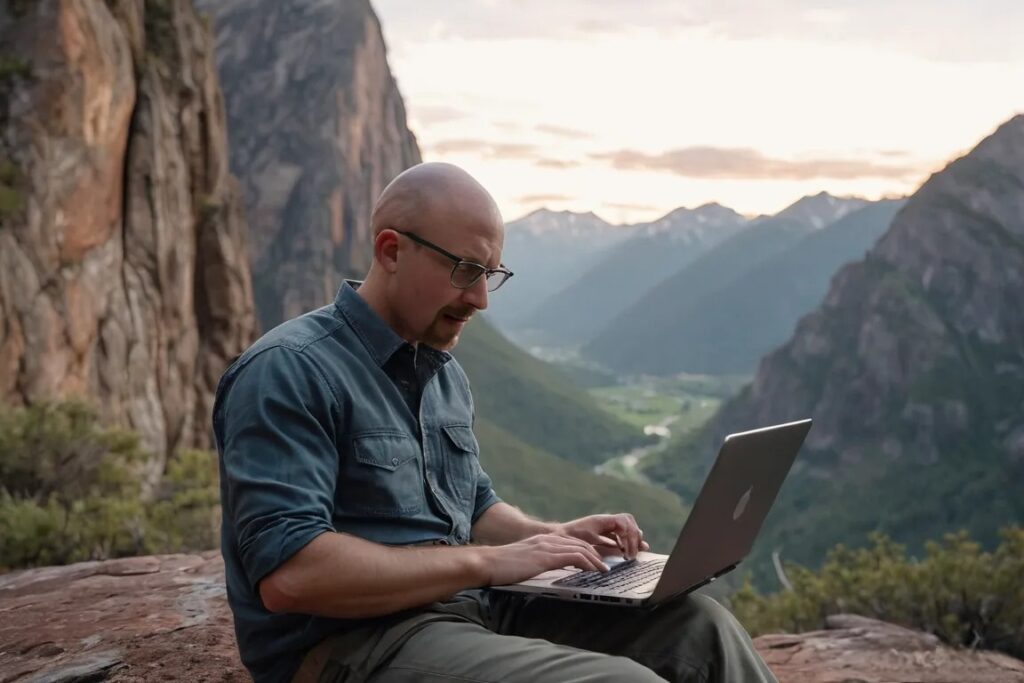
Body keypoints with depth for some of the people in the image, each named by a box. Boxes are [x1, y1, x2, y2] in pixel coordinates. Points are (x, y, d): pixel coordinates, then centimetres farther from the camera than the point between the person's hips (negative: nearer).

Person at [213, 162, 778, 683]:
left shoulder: (443, 372, 15)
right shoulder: (289, 372, -13)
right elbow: (287, 575, -23)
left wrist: (552, 535, 4)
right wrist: (486, 562, -21)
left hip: (470, 607, 8)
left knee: (696, 626, -4)